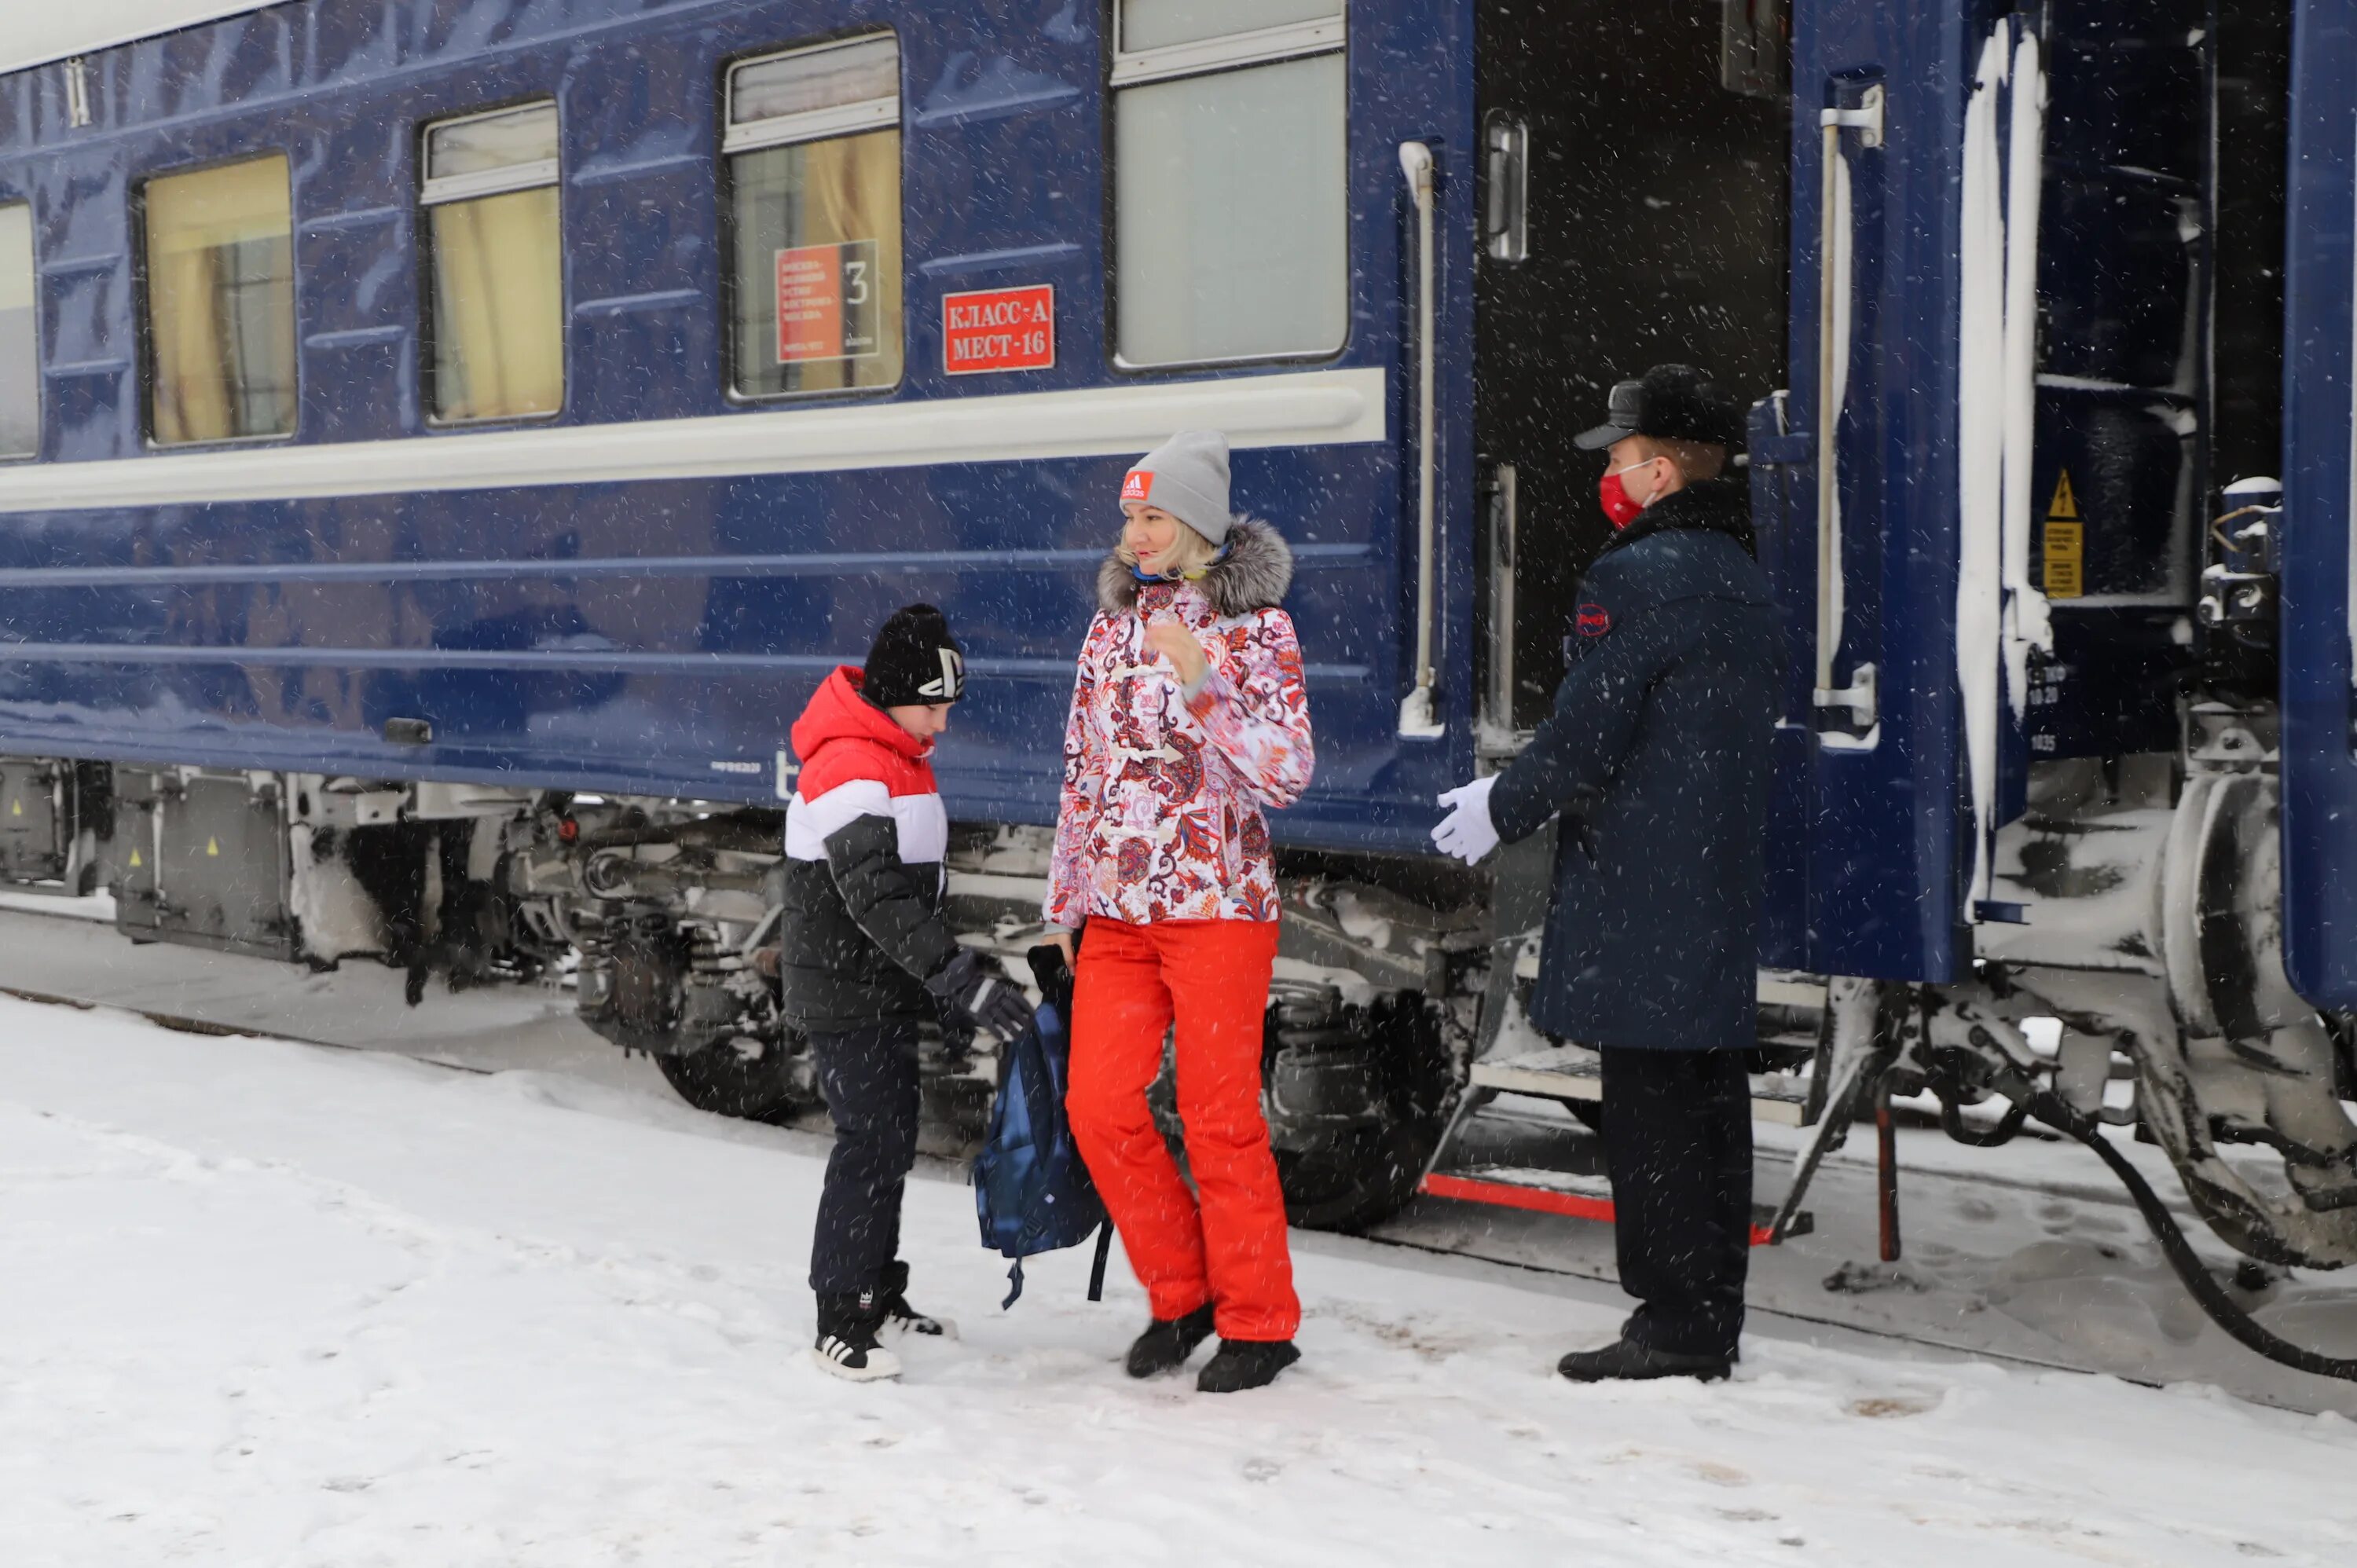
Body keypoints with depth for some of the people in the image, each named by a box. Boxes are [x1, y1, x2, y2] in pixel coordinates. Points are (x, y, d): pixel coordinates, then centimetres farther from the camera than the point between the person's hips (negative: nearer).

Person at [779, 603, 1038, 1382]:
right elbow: (876, 896, -27)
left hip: (887, 986, 10)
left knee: (891, 1140, 15)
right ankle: (840, 1320, -3)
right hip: (844, 990, -10)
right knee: (871, 1141, -10)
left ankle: (876, 1290, 28)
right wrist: (960, 977, -30)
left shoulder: (900, 757, 12)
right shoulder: (849, 769, -21)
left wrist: (959, 962, 18)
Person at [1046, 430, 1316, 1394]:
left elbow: (1287, 774, -10)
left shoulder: (1255, 625, -3)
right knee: (1098, 1105, -1)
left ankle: (1258, 1323, 13)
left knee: (1221, 1116, -2)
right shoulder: (1113, 623, 12)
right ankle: (1181, 1294, 18)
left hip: (1217, 902, -5)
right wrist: (1067, 897, 17)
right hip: (1117, 909, 5)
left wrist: (1202, 683, -21)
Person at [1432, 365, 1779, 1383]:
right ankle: (1709, 1326, 20)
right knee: (1708, 1103, 13)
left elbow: (1588, 734, -16)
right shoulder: (1739, 578, 16)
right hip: (1722, 895, 10)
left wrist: (1503, 811, 1)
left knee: (1650, 1115, -4)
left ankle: (1673, 1328, 1)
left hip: (1641, 898, -9)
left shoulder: (1637, 577, -15)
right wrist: (1513, 794, 23)